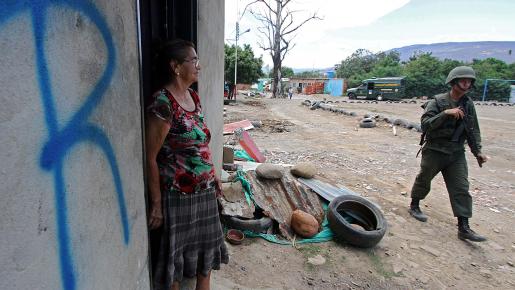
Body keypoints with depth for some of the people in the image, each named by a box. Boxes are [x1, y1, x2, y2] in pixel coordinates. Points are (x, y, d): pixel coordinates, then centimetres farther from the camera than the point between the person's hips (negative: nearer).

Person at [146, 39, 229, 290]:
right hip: (178, 194, -8)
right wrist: (156, 204, -16)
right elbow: (151, 158, -18)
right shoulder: (162, 103, -19)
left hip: (204, 191, 8)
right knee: (177, 250, 12)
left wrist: (213, 175, 15)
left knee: (206, 244, 23)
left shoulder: (193, 97, 5)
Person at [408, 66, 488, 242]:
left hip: (457, 153, 4)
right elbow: (425, 123, -19)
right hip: (434, 151, -4)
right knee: (423, 181, 11)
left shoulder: (468, 104, 6)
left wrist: (477, 151, 8)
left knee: (461, 189, -1)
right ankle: (414, 207, 33)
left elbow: (473, 130, 13)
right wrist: (445, 113, -28)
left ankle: (463, 228, 4)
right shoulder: (438, 101, -9)